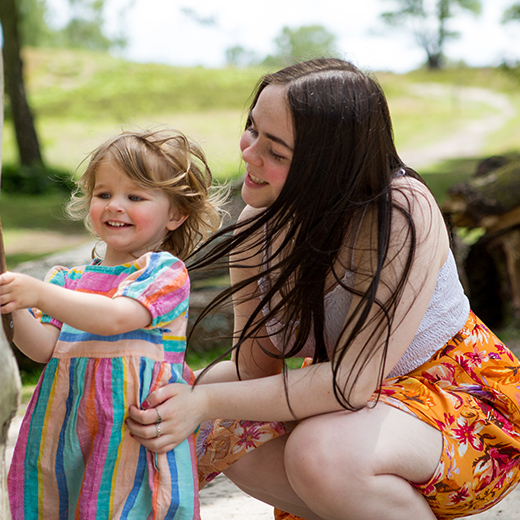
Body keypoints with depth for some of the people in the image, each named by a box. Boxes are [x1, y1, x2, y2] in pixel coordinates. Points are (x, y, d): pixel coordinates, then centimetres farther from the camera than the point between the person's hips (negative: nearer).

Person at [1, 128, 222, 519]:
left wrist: (38, 293, -25)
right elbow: (44, 348, 3)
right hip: (68, 430, 5)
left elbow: (116, 318, -20)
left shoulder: (165, 271, -4)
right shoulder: (68, 279, 13)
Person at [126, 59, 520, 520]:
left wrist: (208, 402, -32)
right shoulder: (260, 223, -7)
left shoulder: (402, 213, -28)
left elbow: (350, 381, -30)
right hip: (351, 394, 7)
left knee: (322, 453, -33)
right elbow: (257, 367, -5)